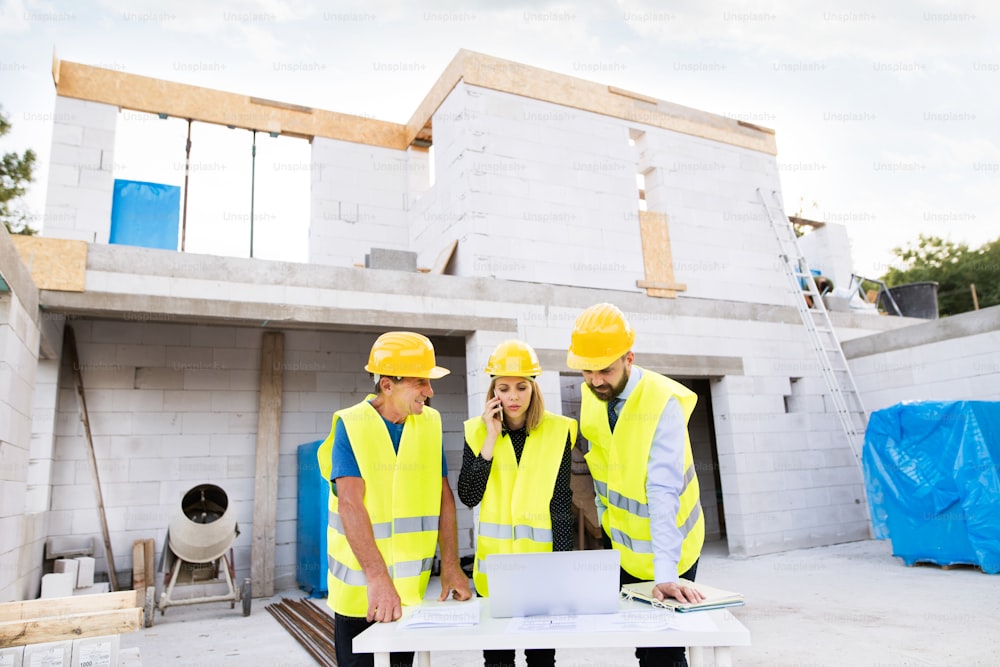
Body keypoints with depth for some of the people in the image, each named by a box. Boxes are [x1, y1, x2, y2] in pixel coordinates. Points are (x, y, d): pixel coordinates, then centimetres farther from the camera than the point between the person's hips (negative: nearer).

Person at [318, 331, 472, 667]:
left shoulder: (430, 422, 0)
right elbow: (350, 504, -21)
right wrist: (377, 577, -29)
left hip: (412, 586, 4)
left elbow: (443, 496, 2)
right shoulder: (351, 425, -12)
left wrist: (450, 565, -5)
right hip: (359, 587, -3)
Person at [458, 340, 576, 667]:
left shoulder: (557, 431, -4)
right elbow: (468, 497, -9)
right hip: (494, 558, 1)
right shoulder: (477, 431, -1)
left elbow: (561, 503, -3)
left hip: (541, 557, -1)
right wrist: (491, 439, -15)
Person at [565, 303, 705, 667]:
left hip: (664, 545, -5)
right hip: (617, 540, 6)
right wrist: (605, 519, 7)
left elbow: (663, 493, -32)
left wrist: (666, 572, -35)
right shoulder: (590, 395, -6)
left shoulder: (663, 403, -25)